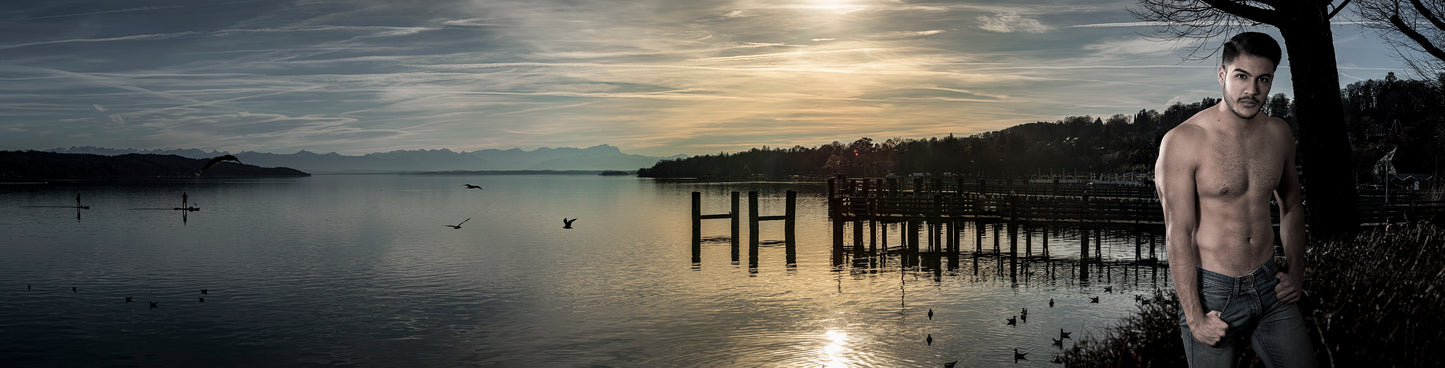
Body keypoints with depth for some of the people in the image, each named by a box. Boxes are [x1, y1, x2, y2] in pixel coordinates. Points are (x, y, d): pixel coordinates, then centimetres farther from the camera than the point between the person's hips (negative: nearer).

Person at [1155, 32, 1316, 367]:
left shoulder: (1279, 133, 4)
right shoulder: (1182, 142, -15)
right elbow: (1178, 235, -16)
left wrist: (1296, 270, 9)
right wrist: (1195, 318, -17)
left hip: (1269, 286, 5)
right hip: (1211, 291, -5)